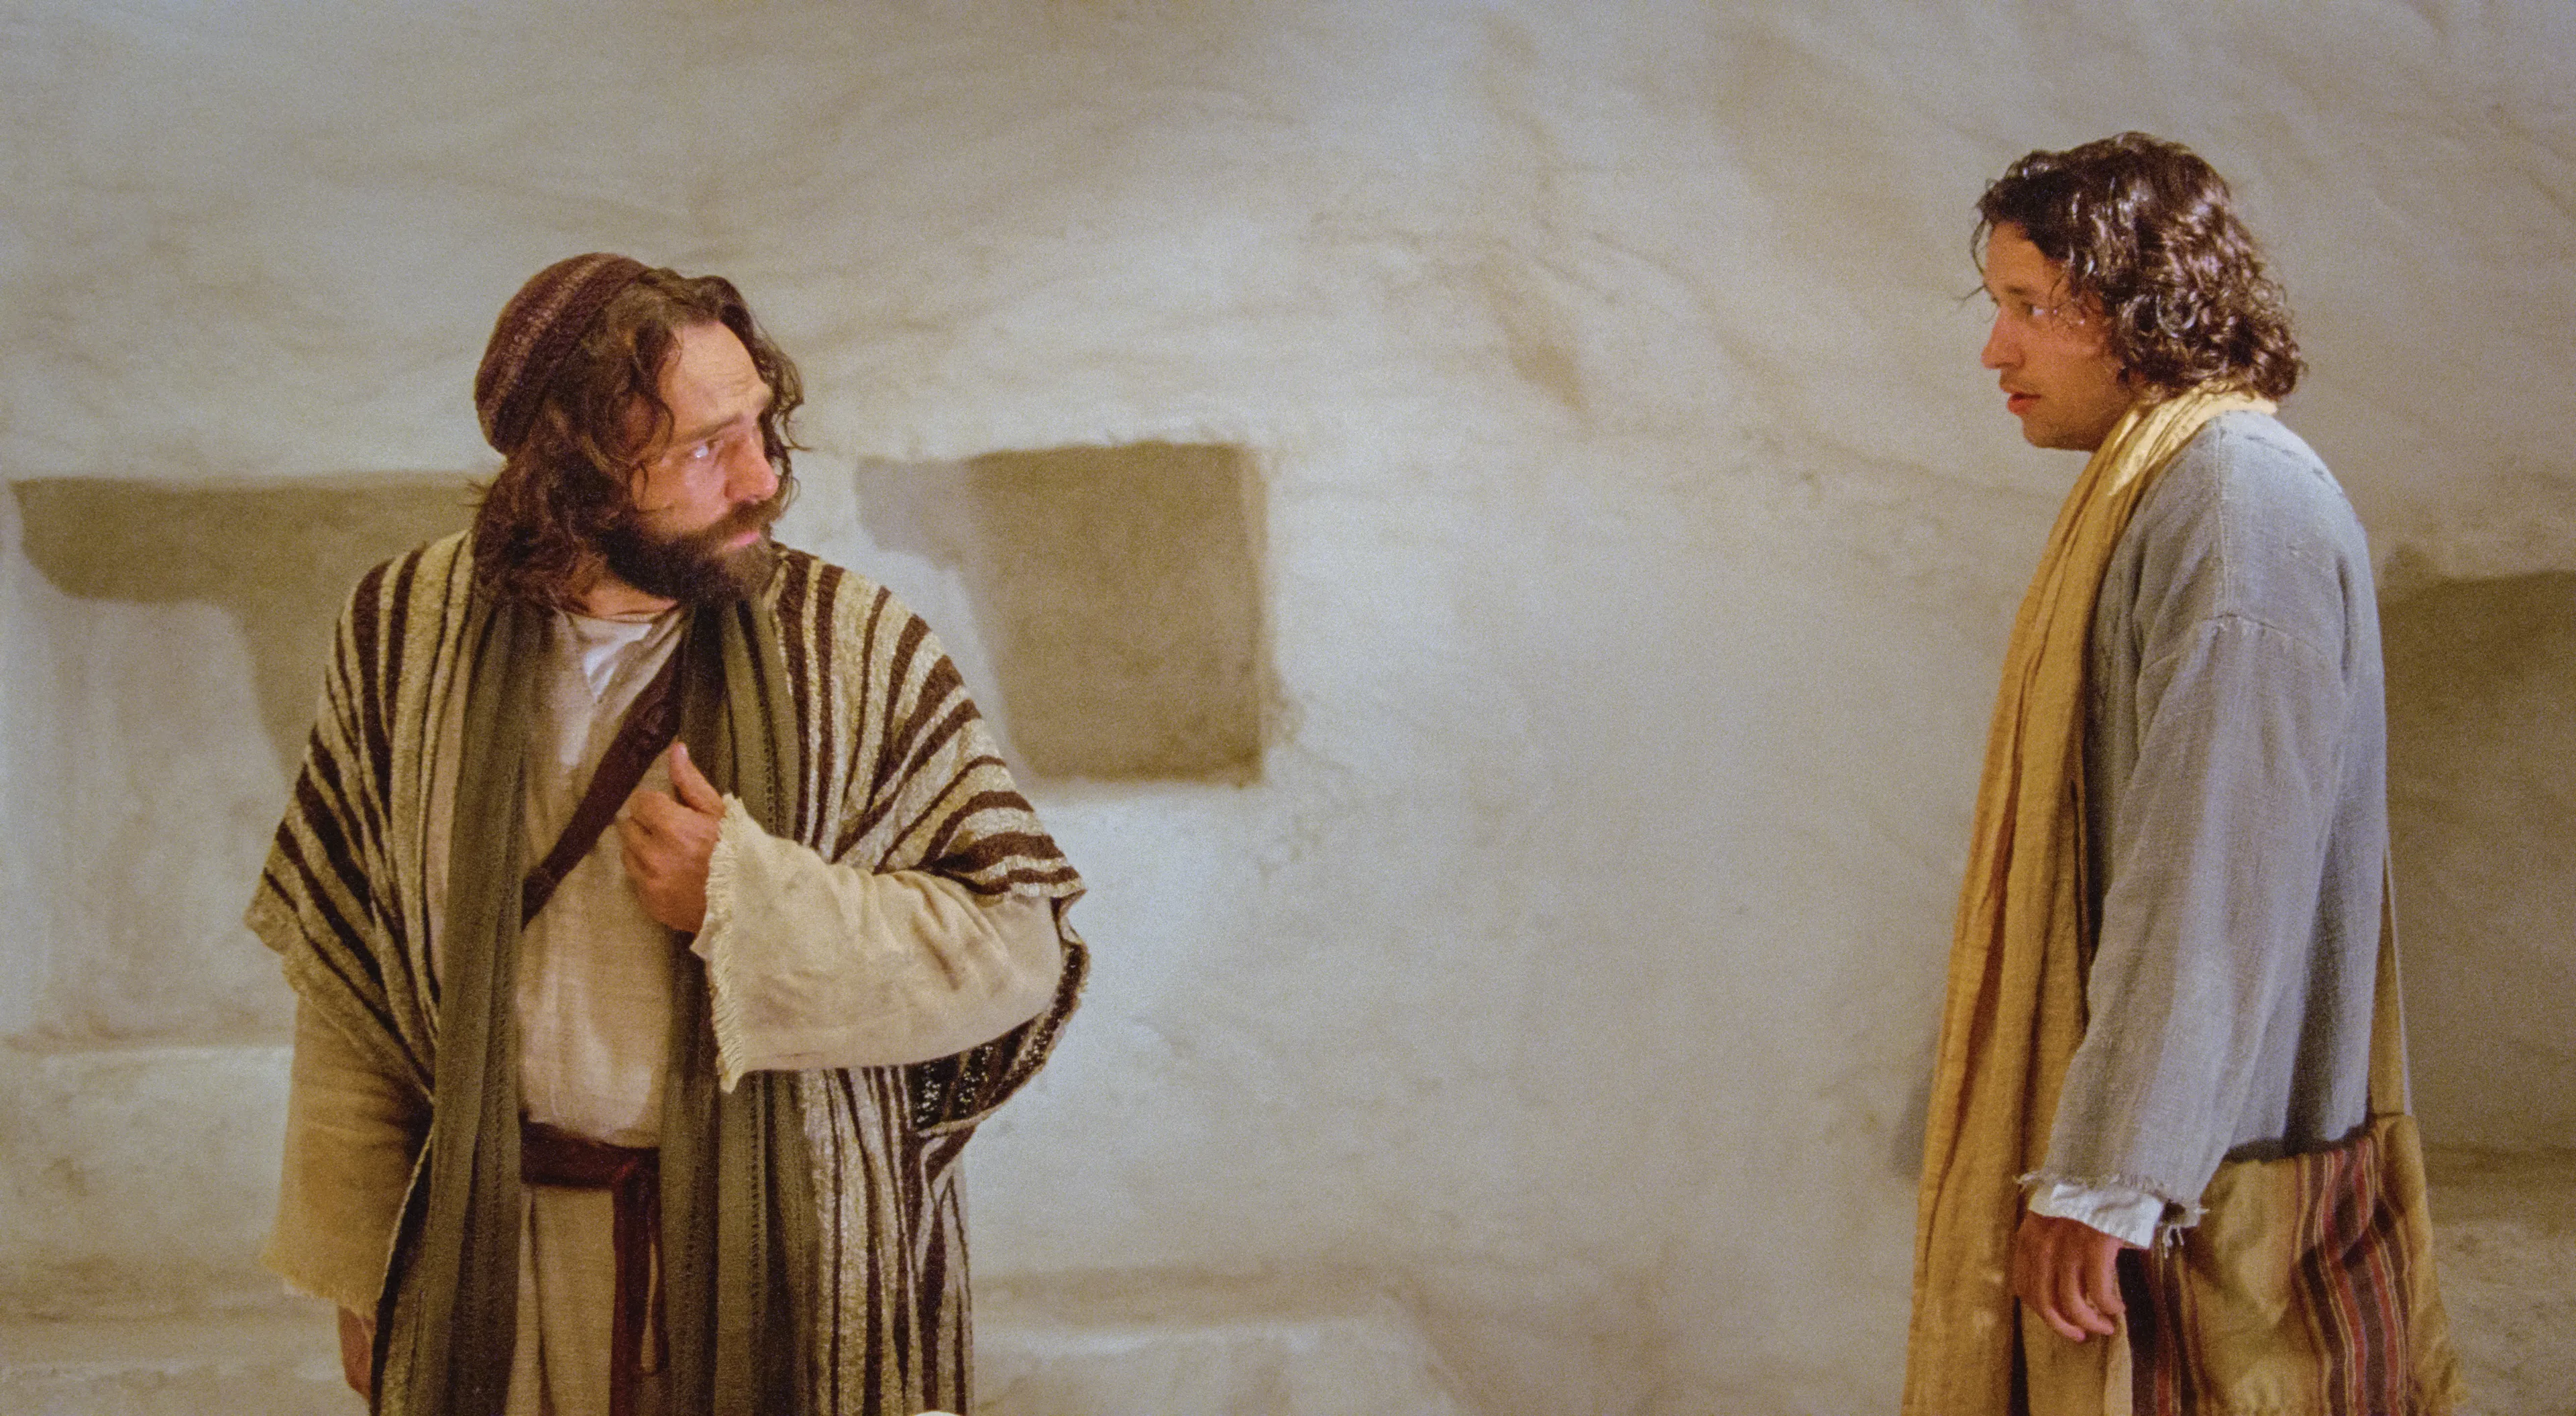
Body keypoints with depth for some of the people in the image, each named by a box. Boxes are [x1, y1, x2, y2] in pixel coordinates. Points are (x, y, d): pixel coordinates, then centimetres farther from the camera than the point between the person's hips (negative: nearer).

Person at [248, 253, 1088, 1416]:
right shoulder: (411, 634, -5)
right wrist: (360, 1273, 6)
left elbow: (1019, 947, -10)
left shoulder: (854, 648, -10)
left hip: (799, 1283, -1)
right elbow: (343, 983, 3)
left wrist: (746, 902, -21)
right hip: (503, 1285, 2)